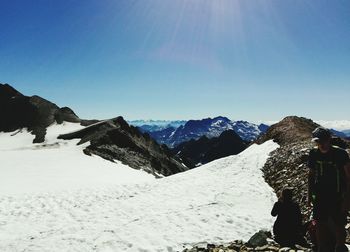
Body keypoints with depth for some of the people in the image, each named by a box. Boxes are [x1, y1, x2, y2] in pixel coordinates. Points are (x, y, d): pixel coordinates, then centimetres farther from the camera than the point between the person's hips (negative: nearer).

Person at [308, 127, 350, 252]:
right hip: (320, 196, 4)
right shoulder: (313, 153, -2)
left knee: (339, 226, 5)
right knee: (320, 225, 11)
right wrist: (310, 194, 10)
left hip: (337, 197, -3)